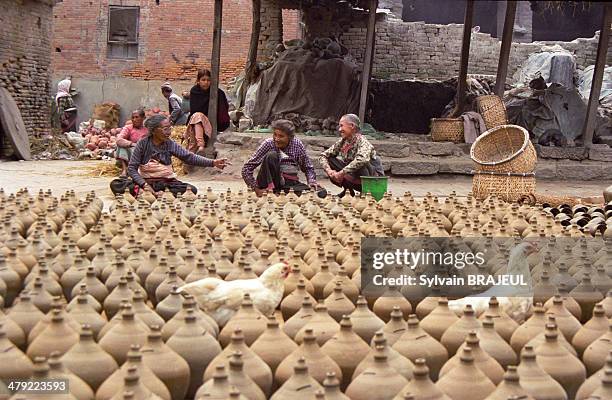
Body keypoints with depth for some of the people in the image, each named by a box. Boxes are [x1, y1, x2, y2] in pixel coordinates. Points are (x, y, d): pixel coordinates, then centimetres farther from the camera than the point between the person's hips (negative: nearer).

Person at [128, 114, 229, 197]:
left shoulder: (170, 144, 0)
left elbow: (189, 157, -9)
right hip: (147, 181, -3)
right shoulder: (143, 144, -7)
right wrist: (144, 185, -25)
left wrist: (212, 163, -24)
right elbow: (132, 168, -9)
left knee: (192, 190, -22)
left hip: (168, 181, 3)